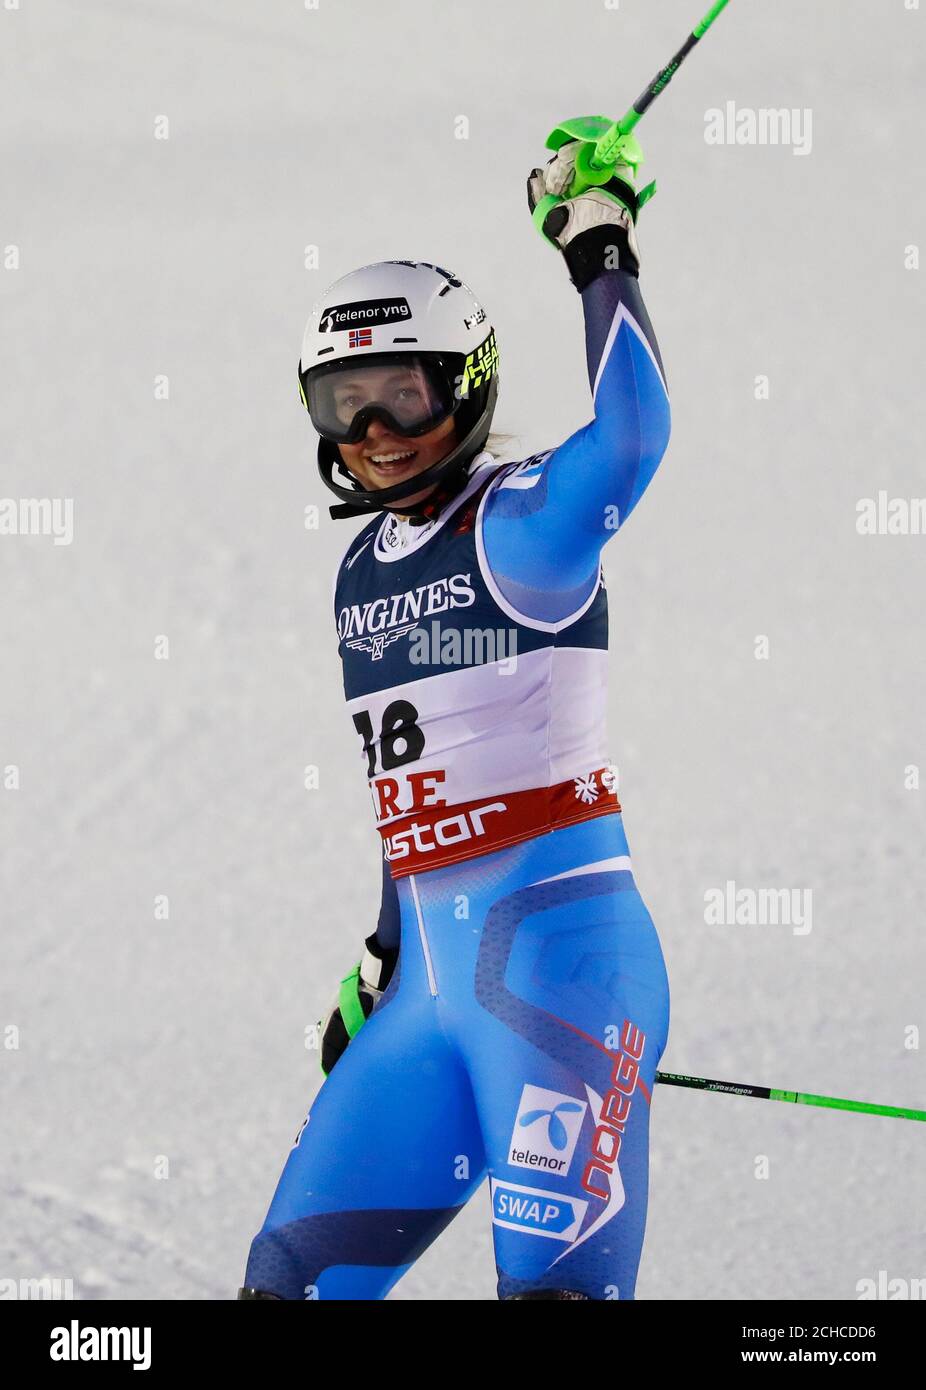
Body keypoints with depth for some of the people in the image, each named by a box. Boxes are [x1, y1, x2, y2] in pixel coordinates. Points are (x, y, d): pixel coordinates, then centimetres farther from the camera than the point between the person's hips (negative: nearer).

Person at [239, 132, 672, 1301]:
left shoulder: (522, 526, -7)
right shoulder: (362, 572, 16)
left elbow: (631, 436, -29)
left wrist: (602, 248, -24)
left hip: (558, 947, -8)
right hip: (431, 979, 8)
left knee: (554, 1283, -18)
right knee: (293, 1281, 8)